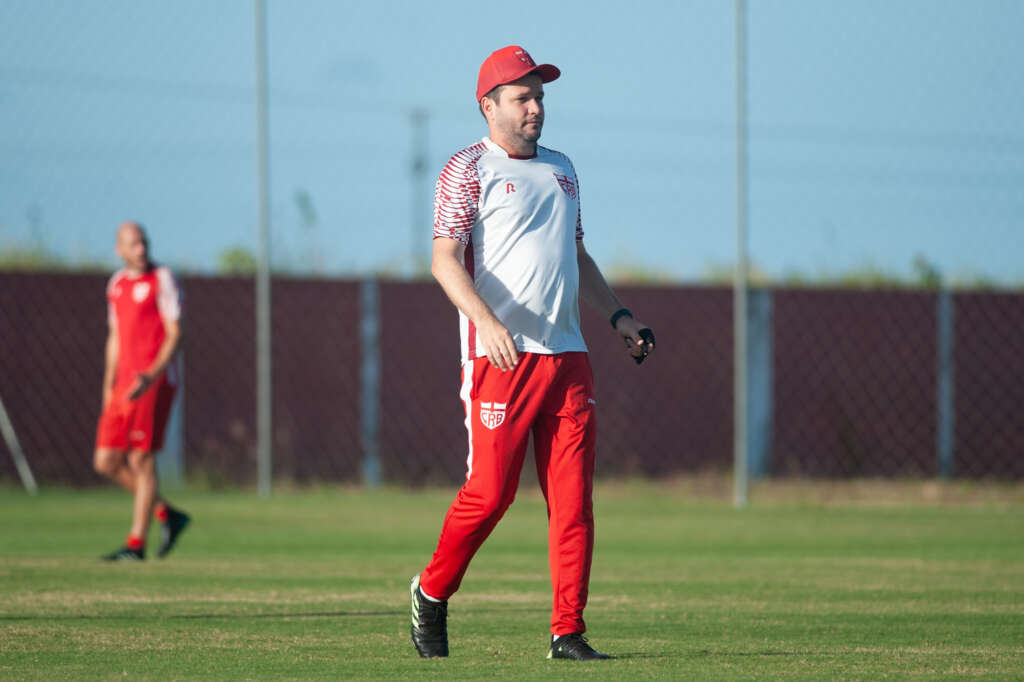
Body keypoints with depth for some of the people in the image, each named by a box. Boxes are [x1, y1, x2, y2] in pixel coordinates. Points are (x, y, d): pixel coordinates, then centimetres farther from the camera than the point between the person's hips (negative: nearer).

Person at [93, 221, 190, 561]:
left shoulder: (162, 280, -5)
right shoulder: (117, 284, 16)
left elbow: (174, 334, -10)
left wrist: (152, 375, -23)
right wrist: (108, 388, 17)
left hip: (155, 381, -7)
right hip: (125, 383, 7)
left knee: (141, 460, -7)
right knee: (106, 462, 3)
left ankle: (136, 544, -2)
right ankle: (167, 514, 17)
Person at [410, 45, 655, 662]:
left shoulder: (560, 169, 20)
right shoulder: (469, 170, -2)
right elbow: (446, 260, -12)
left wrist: (618, 314, 20)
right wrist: (487, 321, -26)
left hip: (567, 355, 6)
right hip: (500, 356, -6)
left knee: (574, 499, -1)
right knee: (490, 490, -8)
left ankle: (568, 633, 1)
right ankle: (432, 594, 15)